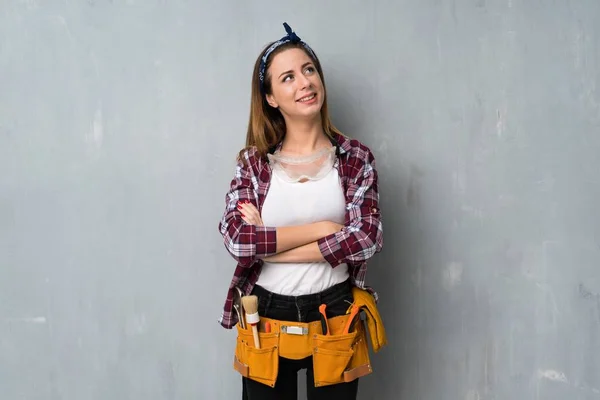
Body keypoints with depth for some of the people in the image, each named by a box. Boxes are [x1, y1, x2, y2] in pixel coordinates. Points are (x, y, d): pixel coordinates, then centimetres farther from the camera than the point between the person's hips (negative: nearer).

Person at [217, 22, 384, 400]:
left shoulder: (356, 157, -4)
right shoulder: (254, 160, -2)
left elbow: (366, 238, -16)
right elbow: (236, 238, -14)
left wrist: (266, 245, -15)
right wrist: (320, 228, -17)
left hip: (333, 315, 0)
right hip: (266, 316, 1)